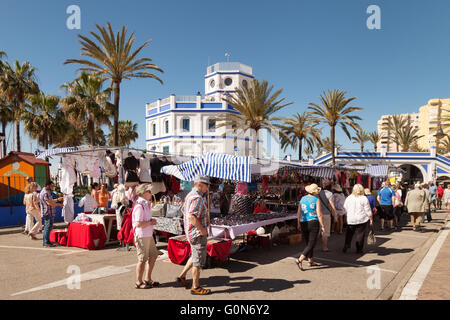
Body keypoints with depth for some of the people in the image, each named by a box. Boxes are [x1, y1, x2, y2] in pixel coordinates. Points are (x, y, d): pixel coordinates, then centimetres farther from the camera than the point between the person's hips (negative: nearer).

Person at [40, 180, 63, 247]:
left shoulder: (47, 192, 18)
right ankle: (46, 242, -3)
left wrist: (58, 199, 21)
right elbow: (49, 203, -23)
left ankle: (45, 241, 23)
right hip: (48, 213, -11)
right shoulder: (45, 193, -16)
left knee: (47, 228, 16)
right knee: (48, 227, -7)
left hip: (49, 213, 11)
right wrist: (59, 204, -14)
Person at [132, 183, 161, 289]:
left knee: (153, 255, 15)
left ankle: (148, 279, 27)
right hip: (141, 236, -10)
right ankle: (138, 282, 17)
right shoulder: (139, 206, -20)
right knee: (142, 259, 1)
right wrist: (151, 222, -15)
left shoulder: (146, 204, 12)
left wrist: (152, 221, 7)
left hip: (148, 235, 10)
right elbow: (138, 224, -26)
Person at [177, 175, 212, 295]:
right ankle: (196, 287, 13)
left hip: (191, 231, 10)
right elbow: (191, 216, -32)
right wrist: (202, 229, -23)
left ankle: (182, 276, 32)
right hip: (198, 233, -10)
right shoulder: (197, 198, -22)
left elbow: (183, 210, 24)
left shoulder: (190, 195, 10)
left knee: (195, 256, 24)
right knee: (198, 260, 2)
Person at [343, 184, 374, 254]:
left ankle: (346, 247, 4)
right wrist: (371, 219, 4)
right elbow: (368, 211, -5)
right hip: (362, 219, -2)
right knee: (360, 235, 7)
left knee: (349, 234, 11)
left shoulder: (348, 198, 3)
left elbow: (345, 208, 12)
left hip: (350, 220, 2)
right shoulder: (364, 198, -7)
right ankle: (359, 249, 12)